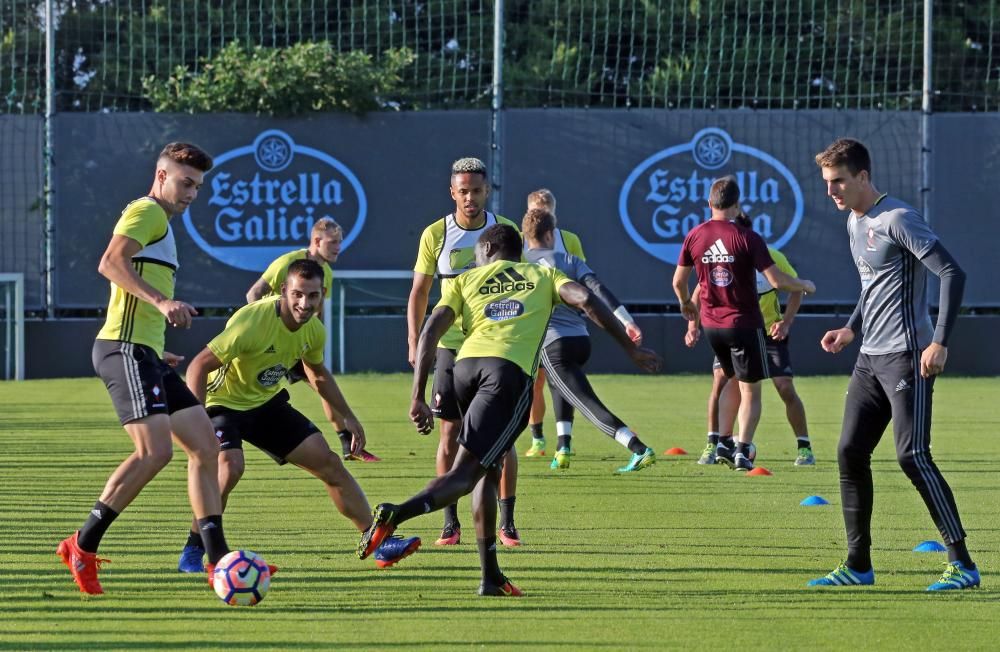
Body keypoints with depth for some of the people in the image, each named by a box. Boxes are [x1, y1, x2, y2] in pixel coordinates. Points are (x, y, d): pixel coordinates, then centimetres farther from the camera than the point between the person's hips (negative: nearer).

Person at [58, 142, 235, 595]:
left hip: (145, 355, 11)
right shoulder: (147, 212, -5)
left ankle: (218, 560, 2)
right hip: (125, 349, -11)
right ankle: (82, 547, -13)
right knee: (155, 451, -20)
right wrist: (162, 301, -32)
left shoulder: (160, 222, 27)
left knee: (205, 446, 4)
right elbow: (110, 263, -23)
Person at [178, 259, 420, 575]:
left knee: (328, 462, 2)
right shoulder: (253, 321, -31)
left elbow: (317, 373, 16)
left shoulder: (313, 330, -7)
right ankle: (193, 552, -14)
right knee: (230, 466, -32)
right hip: (223, 403, -7)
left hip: (268, 402, 7)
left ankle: (378, 543, 12)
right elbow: (199, 365, -30)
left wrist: (347, 417, 17)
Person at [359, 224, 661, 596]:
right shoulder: (542, 276, 26)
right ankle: (397, 514, -34)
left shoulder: (465, 281, 26)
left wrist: (419, 399, 8)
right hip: (510, 370, -3)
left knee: (489, 468, 20)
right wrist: (632, 350, 9)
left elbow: (431, 331, 12)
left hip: (465, 367, 3)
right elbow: (585, 299, 8)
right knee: (464, 473, -7)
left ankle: (491, 577, 15)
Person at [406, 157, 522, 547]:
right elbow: (419, 293, 5)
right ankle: (451, 523, 5)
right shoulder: (436, 235, 0)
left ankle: (507, 522, 4)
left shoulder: (506, 231, 0)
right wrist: (414, 344, -4)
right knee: (450, 433, -1)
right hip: (451, 344, 0)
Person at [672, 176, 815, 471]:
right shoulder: (747, 238, -14)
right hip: (744, 323, -5)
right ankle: (742, 450, -7)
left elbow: (679, 281, 9)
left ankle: (723, 445, 18)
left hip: (711, 323, 5)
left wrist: (686, 304, 29)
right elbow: (777, 280, -16)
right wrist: (805, 286, 3)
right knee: (750, 390, 4)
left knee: (732, 383, 22)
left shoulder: (695, 236, -1)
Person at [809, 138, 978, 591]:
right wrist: (852, 329, 17)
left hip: (906, 357, -9)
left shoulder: (897, 219, -14)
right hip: (870, 359, 9)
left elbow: (952, 273, -19)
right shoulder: (854, 222, 14)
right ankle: (858, 566, 13)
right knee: (850, 454, 6)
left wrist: (940, 342, -24)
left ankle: (963, 564, -10)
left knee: (912, 456, -14)